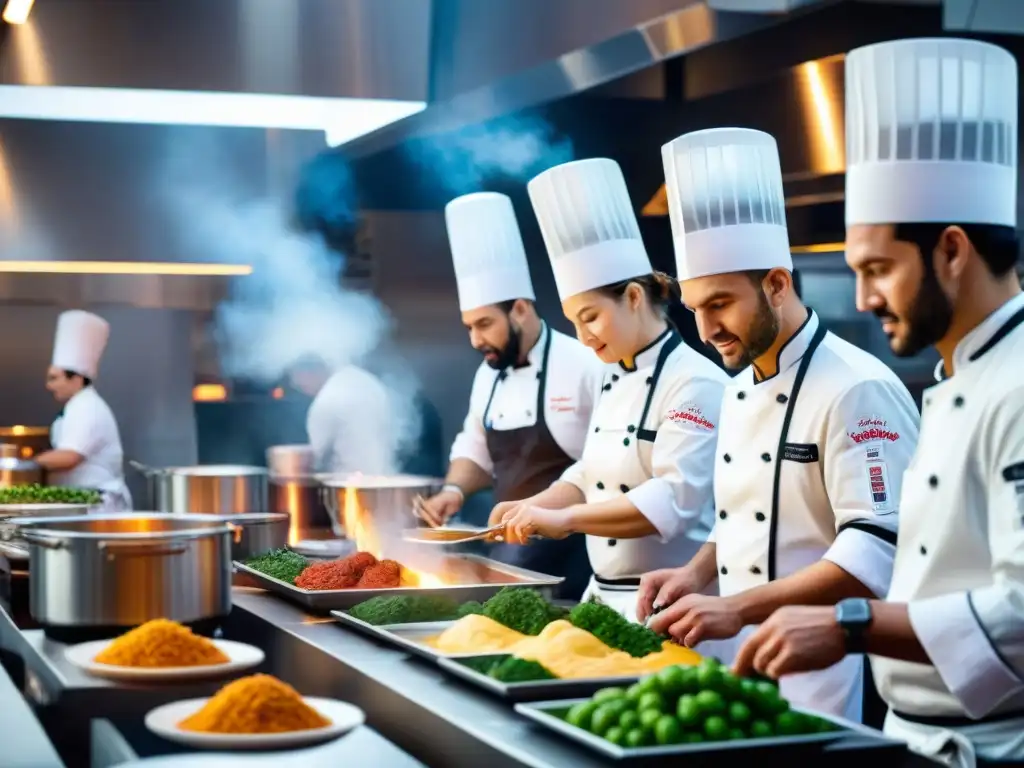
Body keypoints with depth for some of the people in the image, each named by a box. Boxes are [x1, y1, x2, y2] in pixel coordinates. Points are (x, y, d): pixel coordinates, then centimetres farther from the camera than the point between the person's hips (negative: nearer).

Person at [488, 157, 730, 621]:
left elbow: (673, 500, -23)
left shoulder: (695, 382, -15)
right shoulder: (615, 380, 12)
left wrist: (564, 519, -24)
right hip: (607, 597, 8)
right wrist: (536, 508, 1)